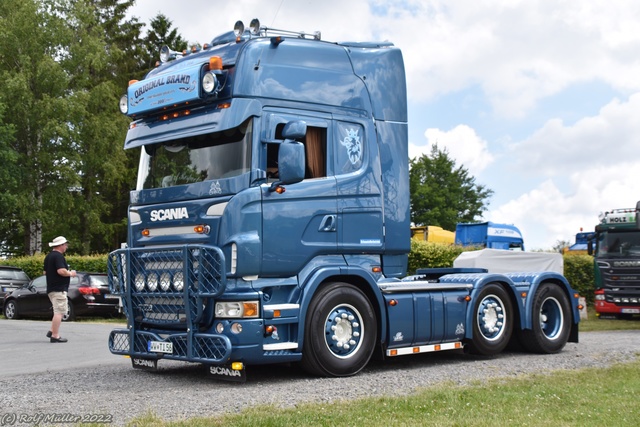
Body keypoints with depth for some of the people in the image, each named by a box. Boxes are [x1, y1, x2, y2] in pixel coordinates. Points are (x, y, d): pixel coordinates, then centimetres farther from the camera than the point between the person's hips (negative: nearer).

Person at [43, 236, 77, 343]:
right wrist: (70, 274, -9)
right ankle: (55, 336, -7)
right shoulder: (58, 256, -15)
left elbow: (45, 272, 23)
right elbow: (61, 271, -27)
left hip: (51, 288, 10)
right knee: (59, 312, -7)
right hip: (59, 289, -10)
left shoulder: (48, 256, 16)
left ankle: (52, 331, 15)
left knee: (58, 311, 19)